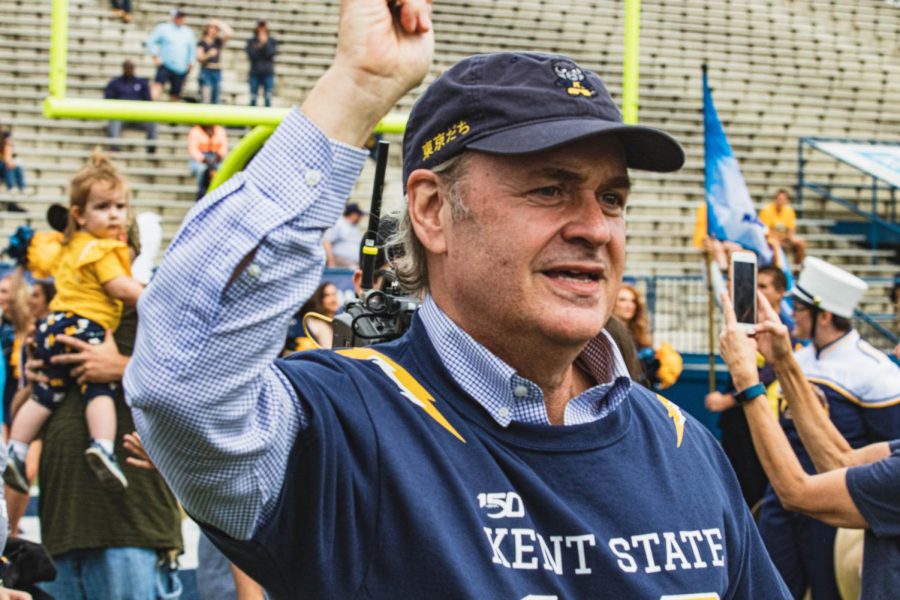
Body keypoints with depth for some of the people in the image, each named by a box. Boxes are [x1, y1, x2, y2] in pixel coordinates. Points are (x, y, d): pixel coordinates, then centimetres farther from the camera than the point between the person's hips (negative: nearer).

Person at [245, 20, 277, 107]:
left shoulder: (272, 41, 7)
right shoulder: (251, 41, 8)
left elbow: (270, 54, -6)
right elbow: (251, 55, -4)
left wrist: (265, 43, -11)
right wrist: (259, 46, -13)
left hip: (268, 73, -1)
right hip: (255, 73, 1)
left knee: (268, 98, -6)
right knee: (253, 98, 0)